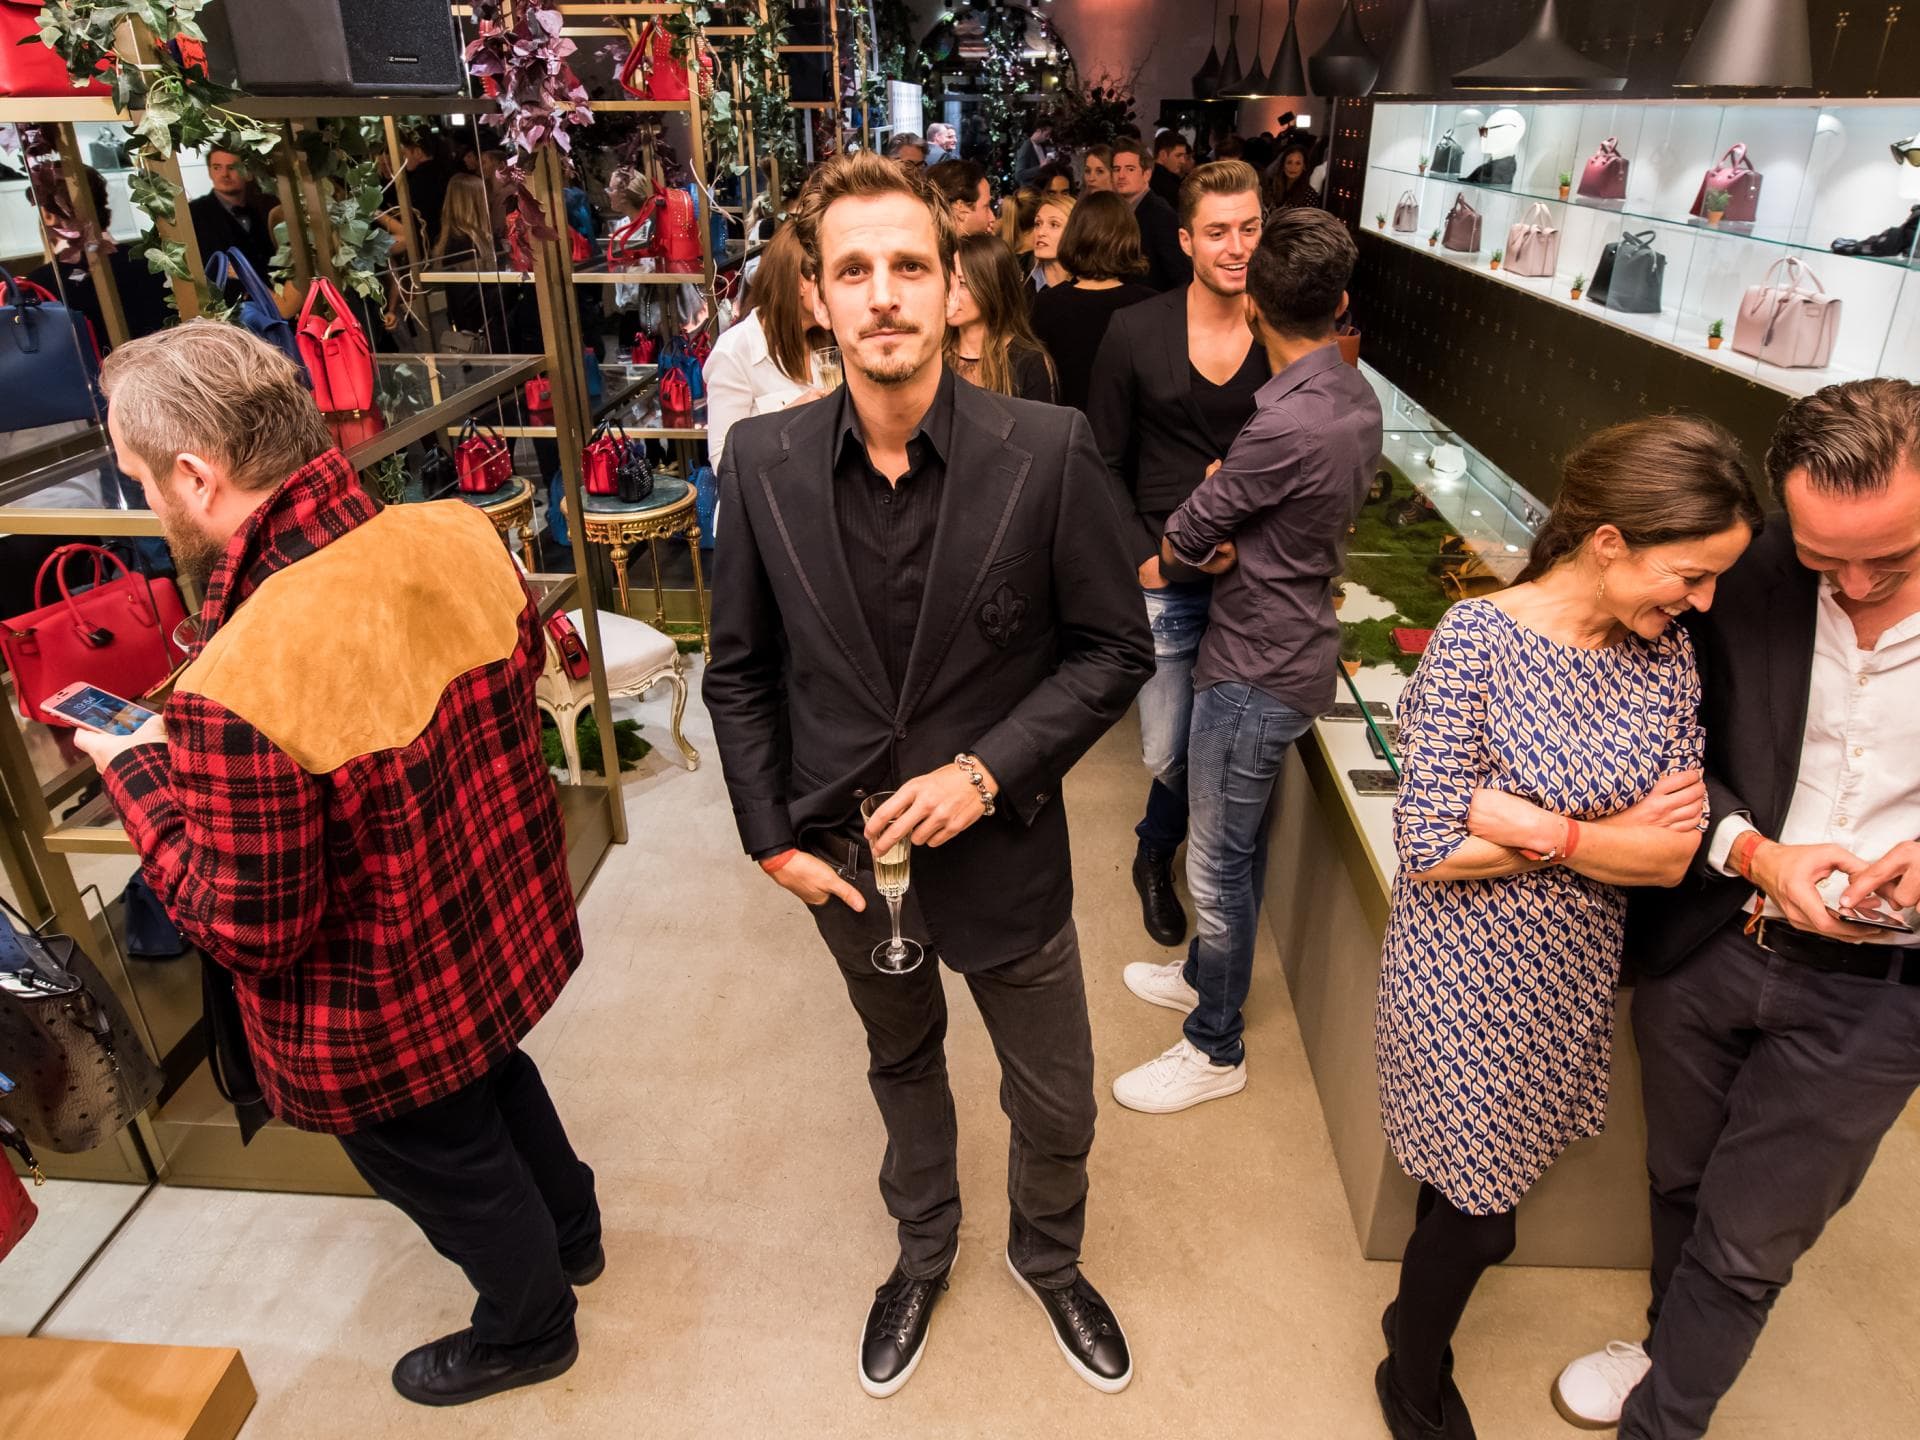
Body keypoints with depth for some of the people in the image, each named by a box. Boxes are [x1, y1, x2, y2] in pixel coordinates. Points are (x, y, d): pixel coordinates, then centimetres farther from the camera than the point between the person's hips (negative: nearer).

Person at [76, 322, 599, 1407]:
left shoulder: (236, 692, -37)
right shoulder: (462, 536, -16)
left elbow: (249, 930, -25)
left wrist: (137, 774, -12)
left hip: (386, 1021, -6)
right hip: (512, 925, 7)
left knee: (445, 1166, 23)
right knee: (493, 1078, 34)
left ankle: (529, 1329, 52)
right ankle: (572, 1232, 61)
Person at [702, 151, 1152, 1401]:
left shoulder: (1048, 450, -17)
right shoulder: (764, 461, -11)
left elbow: (1114, 649, -10)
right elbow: (742, 672, 0)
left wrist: (988, 769, -20)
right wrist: (771, 836, -5)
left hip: (1003, 850, -1)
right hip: (844, 857, 2)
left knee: (1056, 1107, 17)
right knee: (903, 1072, 27)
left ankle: (1050, 1260, 52)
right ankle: (923, 1258, 56)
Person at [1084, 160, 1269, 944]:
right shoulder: (1136, 332, -4)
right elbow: (1106, 463, 2)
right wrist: (1143, 556, -8)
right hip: (1166, 579, -1)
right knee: (1168, 752, 4)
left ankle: (1155, 853, 41)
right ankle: (1161, 854, 37)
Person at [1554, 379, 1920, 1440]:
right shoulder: (1751, 584, -10)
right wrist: (1754, 852, -16)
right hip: (1707, 944, 3)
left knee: (1745, 1245, 10)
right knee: (1682, 1188, 24)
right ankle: (1680, 1346, 52)